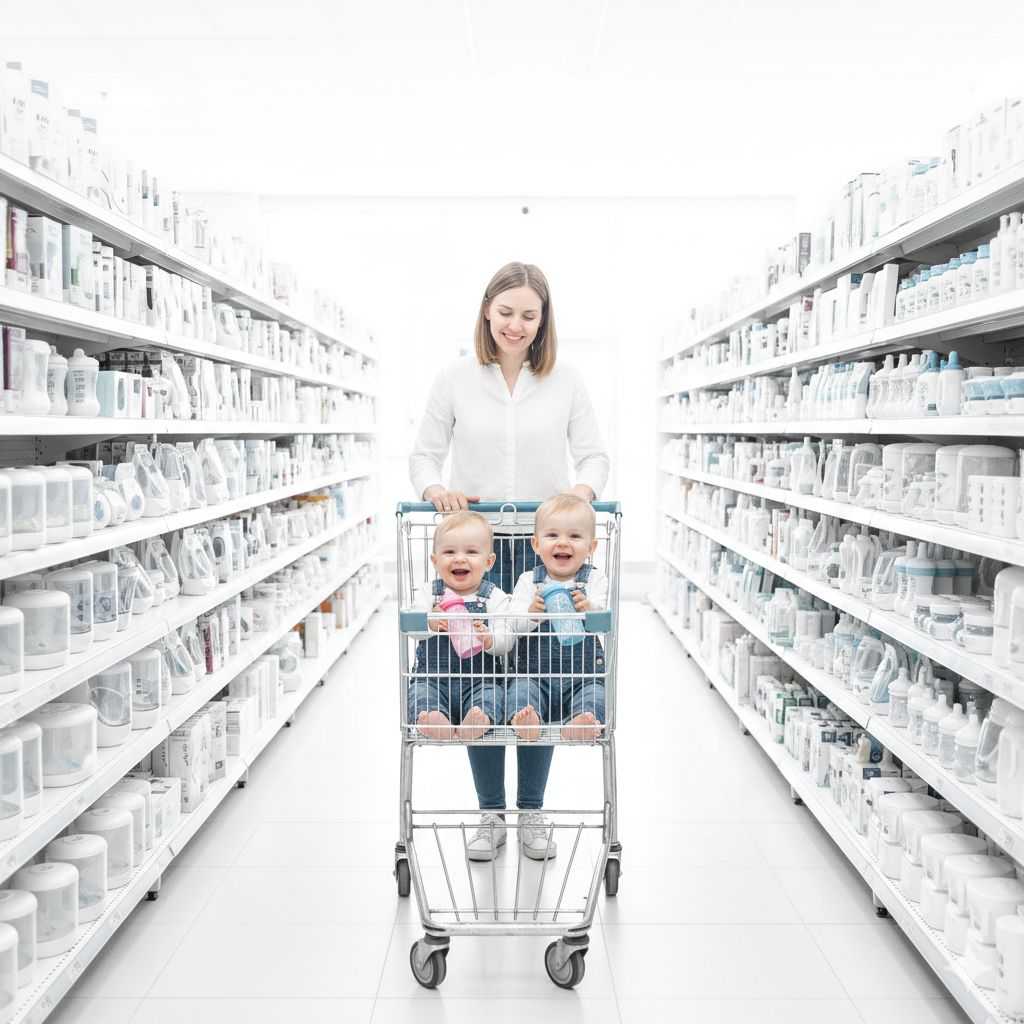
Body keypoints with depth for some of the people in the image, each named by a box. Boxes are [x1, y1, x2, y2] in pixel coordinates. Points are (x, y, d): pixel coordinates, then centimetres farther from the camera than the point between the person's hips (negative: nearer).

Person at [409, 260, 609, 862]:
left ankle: (532, 812, 24)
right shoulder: (455, 381, 4)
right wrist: (435, 487, -15)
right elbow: (425, 454, 7)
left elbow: (594, 455, 5)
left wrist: (583, 488, -16)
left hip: (547, 548, 0)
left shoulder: (567, 382, 5)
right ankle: (491, 814, 22)